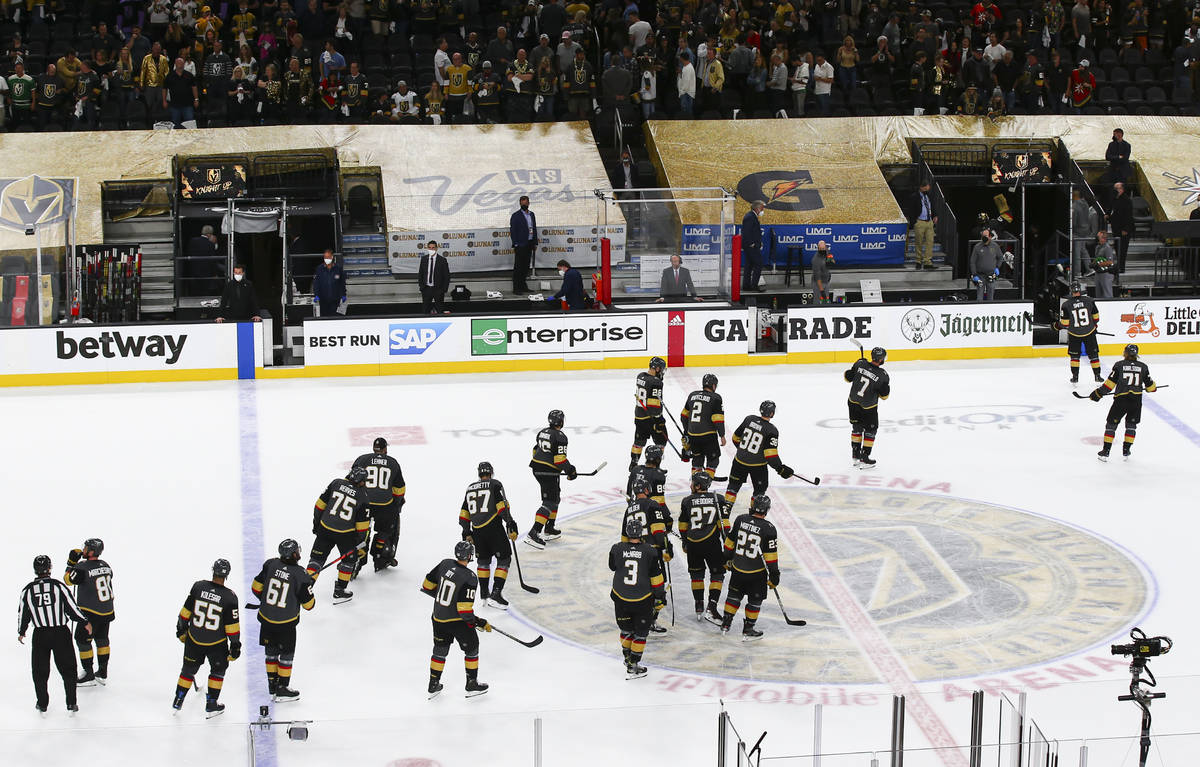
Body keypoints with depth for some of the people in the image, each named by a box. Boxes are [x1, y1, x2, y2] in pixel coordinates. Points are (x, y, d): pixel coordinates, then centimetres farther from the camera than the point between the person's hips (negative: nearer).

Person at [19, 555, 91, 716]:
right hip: (61, 633, -1)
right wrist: (85, 623, 7)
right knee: (67, 669, 10)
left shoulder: (28, 590, -2)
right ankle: (71, 704, 10)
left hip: (40, 635, 1)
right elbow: (71, 607, -6)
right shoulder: (58, 586, -8)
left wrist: (21, 632, 23)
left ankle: (42, 705, 18)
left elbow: (24, 613, 6)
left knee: (40, 672, 14)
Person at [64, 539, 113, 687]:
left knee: (82, 640, 6)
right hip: (107, 612, 7)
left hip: (91, 613, -7)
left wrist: (71, 563, 1)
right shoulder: (105, 565, 3)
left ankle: (89, 676, 9)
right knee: (102, 639, 20)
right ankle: (103, 674, 27)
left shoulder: (83, 568, -20)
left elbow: (67, 580, -7)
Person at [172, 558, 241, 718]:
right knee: (218, 669, 20)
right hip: (217, 643, -2)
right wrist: (235, 646, -1)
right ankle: (211, 706, 23)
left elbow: (186, 611, -1)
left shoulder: (198, 587, -12)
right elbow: (232, 625, -12)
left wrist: (181, 629, 14)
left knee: (189, 668, 21)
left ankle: (177, 702, 30)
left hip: (194, 639, 2)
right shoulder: (229, 597, -18)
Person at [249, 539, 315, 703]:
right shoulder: (300, 575, -21)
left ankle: (272, 685, 32)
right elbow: (308, 603, -12)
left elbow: (256, 587, 0)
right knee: (286, 655, 12)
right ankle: (282, 691, 19)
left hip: (266, 618, 5)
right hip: (286, 623, -4)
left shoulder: (271, 564, -9)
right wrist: (309, 591, 11)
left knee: (271, 652, 20)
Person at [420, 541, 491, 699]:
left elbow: (428, 585, 6)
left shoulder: (445, 564, -6)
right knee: (472, 648, 15)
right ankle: (472, 685, 22)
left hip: (438, 618, 6)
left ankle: (433, 685, 29)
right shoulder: (469, 578, -24)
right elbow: (464, 609, -25)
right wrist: (479, 622, -12)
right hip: (457, 620, -6)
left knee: (440, 650, 21)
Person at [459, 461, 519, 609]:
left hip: (477, 531, 5)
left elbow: (464, 513, 18)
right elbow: (502, 505, -11)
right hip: (494, 528, -5)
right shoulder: (494, 484, 2)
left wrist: (467, 533, 24)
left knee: (483, 560, 21)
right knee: (504, 559, 2)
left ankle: (483, 594, 22)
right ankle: (496, 593, -10)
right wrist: (511, 525, -11)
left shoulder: (470, 488, 18)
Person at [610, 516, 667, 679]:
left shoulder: (617, 549, -8)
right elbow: (656, 577, -4)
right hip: (643, 601, -2)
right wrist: (660, 598, 6)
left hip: (621, 599, 2)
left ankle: (628, 658, 37)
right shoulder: (649, 552, -11)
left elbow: (612, 566, 14)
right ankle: (632, 667, 10)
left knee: (626, 630, 21)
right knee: (640, 633, 10)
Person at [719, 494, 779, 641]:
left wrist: (727, 559, 21)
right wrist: (773, 576, -4)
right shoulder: (768, 529, -17)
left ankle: (726, 624, 30)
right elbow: (771, 556, -13)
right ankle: (748, 631, 17)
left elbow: (729, 542, 5)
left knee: (734, 594, 22)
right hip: (757, 574, -3)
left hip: (737, 569, 3)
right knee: (755, 601, 13)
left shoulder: (740, 520, -7)